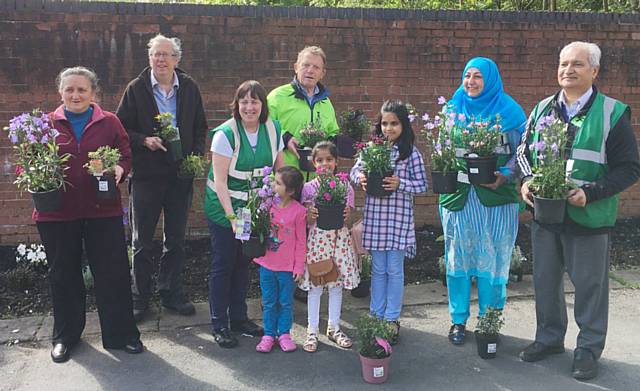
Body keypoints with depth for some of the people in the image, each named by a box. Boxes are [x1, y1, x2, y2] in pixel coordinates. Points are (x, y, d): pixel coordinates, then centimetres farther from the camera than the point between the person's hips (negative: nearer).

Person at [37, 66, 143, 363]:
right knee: (63, 276, 14)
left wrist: (119, 169, -16)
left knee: (113, 272, 3)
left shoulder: (110, 122, 4)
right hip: (57, 213, 1)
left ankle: (121, 334, 18)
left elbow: (126, 156, 5)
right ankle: (64, 337, 31)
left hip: (103, 211, -1)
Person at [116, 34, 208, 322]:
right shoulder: (136, 88, -4)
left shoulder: (189, 88, 3)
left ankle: (171, 293, 28)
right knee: (142, 242, 7)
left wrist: (197, 155, -4)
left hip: (180, 174, 2)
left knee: (176, 240, 13)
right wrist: (144, 141, -19)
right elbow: (122, 129, -2)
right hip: (146, 175, -2)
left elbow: (200, 127, 10)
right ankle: (140, 298, 21)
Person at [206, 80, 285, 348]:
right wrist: (232, 216, -22)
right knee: (222, 264, 3)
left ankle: (239, 317, 30)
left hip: (255, 207, 5)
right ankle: (219, 325, 16)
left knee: (244, 262, 15)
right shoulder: (226, 133, -18)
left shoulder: (272, 130, -3)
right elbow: (219, 180, -18)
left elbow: (280, 169, 7)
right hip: (224, 208, -5)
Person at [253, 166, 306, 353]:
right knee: (268, 302, 13)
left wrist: (299, 266, -5)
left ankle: (284, 333, 27)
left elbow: (301, 241, -7)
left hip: (287, 267, -3)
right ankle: (269, 334, 25)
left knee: (286, 302, 11)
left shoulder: (298, 211, -13)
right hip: (266, 264, 3)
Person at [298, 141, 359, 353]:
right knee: (314, 284, 3)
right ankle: (312, 331, 15)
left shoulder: (345, 187, 2)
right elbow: (305, 222, 1)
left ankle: (334, 327, 26)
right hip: (316, 238, -2)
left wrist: (345, 217, -18)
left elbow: (347, 219, 4)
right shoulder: (308, 188, -1)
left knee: (337, 283, 10)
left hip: (339, 238, 2)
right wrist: (310, 216, -20)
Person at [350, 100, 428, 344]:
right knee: (378, 269, 13)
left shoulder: (411, 153, -4)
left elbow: (422, 185, -4)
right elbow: (355, 169, 8)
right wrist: (359, 177, -13)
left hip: (399, 218, -2)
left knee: (394, 270, 7)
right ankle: (376, 315, 27)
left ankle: (392, 319, 20)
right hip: (374, 216, 3)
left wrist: (400, 184, -19)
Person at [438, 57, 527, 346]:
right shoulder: (453, 109, 9)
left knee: (492, 258, 2)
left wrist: (505, 175, -16)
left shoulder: (509, 111, 1)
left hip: (496, 196, -2)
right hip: (459, 195, 2)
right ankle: (458, 320, 19)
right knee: (458, 256, 7)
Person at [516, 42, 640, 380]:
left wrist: (591, 193, -21)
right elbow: (524, 149, 14)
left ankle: (589, 349, 26)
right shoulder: (542, 109, 6)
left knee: (590, 285, 8)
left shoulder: (612, 113, -8)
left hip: (589, 217, -4)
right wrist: (526, 181, -5)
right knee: (545, 280, 16)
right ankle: (549, 338, 35)